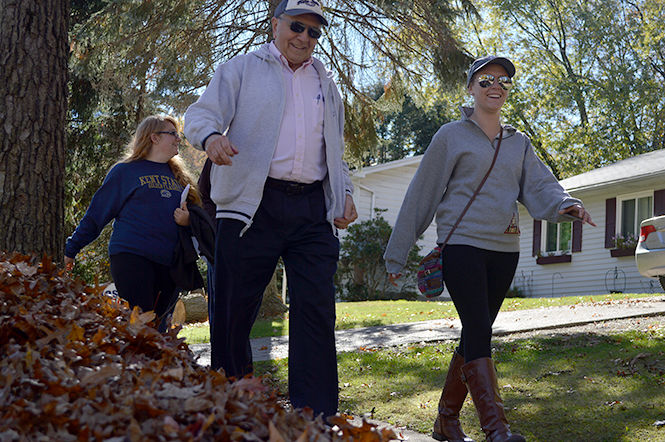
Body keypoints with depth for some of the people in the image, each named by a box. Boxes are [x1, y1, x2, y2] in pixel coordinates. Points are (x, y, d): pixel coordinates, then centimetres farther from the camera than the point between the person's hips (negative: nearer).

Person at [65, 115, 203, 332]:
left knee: (159, 324, 1)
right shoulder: (125, 171, 6)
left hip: (168, 263, 5)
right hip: (131, 256, -5)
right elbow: (96, 213, 9)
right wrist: (71, 249, 9)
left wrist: (188, 220, 2)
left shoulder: (178, 176, 22)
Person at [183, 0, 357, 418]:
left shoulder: (326, 84, 24)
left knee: (316, 312, -3)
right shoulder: (241, 69, 11)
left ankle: (316, 419, 1)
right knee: (234, 310, -3)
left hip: (312, 210, 4)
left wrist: (346, 193, 14)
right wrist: (211, 136, -23)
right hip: (254, 204, -3)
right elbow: (201, 113, 1)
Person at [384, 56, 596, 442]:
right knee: (479, 331, -16)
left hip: (504, 250, 5)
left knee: (476, 334, 7)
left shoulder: (519, 144, 17)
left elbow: (539, 186, 3)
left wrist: (566, 205, -22)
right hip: (462, 245, -5)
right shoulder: (452, 136, 3)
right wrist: (398, 253, 3)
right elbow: (421, 195, 3)